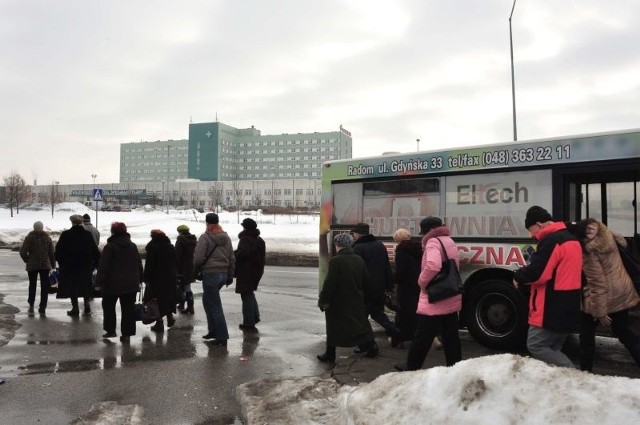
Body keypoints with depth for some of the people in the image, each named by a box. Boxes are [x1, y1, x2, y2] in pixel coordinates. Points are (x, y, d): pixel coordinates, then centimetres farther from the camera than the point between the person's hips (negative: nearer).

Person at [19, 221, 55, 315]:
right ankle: (42, 307, 1)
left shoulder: (29, 237, -2)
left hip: (32, 265, 0)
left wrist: (27, 260, 6)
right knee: (44, 286, 3)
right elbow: (52, 253, 2)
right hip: (45, 265, 0)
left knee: (32, 285, 15)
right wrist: (53, 265, 8)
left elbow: (23, 252, -10)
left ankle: (31, 305, 14)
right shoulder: (48, 238, 4)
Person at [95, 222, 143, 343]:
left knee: (108, 306, 15)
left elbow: (103, 266, -12)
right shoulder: (133, 246, 8)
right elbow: (139, 264, 13)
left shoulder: (110, 246, -9)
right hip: (131, 284, 4)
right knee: (128, 308, 5)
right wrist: (139, 280, 19)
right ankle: (126, 334, 4)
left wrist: (99, 282, -10)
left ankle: (110, 330, 17)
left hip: (113, 283, -4)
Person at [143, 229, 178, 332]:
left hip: (157, 278, -5)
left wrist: (147, 279, -9)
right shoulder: (171, 247, 9)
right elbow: (176, 263, 13)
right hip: (171, 278, 5)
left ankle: (159, 323, 2)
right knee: (169, 297, 19)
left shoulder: (152, 247, -9)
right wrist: (175, 276, 18)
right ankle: (170, 317, 23)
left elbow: (149, 265, -12)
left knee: (157, 299, 1)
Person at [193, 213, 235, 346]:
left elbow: (198, 258, -14)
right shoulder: (226, 237, 10)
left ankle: (222, 337, 1)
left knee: (215, 306, -1)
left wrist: (195, 268, 7)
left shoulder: (205, 238, -11)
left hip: (210, 274, -7)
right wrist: (230, 275, 20)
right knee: (207, 301, 22)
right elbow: (232, 258, 13)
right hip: (223, 274, 7)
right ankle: (213, 330, 24)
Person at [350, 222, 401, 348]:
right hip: (379, 287, 7)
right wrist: (389, 284, 16)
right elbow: (387, 267, 12)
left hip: (365, 287, -7)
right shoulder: (380, 245, 10)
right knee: (377, 311, 20)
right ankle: (393, 330, 4)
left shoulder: (358, 248, -13)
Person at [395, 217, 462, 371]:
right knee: (451, 337, 12)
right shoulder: (449, 241, 14)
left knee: (422, 336, 3)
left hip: (434, 300, -8)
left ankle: (411, 368, 15)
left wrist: (422, 282, -18)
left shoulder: (433, 242, -15)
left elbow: (432, 266, -34)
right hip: (451, 299, 9)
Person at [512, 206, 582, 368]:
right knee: (553, 349, 15)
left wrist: (518, 277, -4)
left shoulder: (551, 240, -17)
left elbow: (536, 272, -24)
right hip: (568, 308, 10)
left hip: (552, 308, -10)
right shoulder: (572, 239, 16)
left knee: (535, 345, -3)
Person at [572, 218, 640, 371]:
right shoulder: (607, 235, -4)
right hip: (622, 293, 7)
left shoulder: (589, 251, -23)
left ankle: (585, 369, 20)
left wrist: (600, 311, -17)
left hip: (604, 297, -7)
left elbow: (597, 282, -23)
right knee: (624, 332, 19)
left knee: (587, 332, 13)